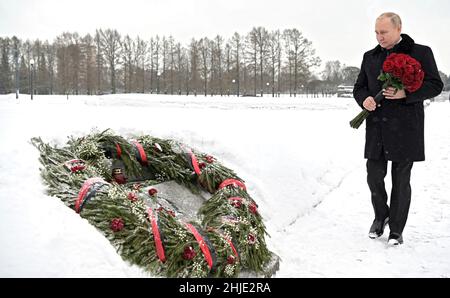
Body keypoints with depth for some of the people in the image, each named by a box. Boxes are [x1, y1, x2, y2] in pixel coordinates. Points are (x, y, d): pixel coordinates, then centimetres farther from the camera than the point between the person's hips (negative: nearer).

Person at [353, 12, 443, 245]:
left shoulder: (421, 52, 1)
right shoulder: (370, 56, 14)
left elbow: (435, 85, -2)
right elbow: (359, 87, 17)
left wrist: (405, 93, -17)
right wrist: (364, 99, -7)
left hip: (405, 128, -3)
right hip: (376, 128, 4)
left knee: (401, 180, 4)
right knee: (374, 176, 5)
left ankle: (396, 229, 17)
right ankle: (380, 215, 31)